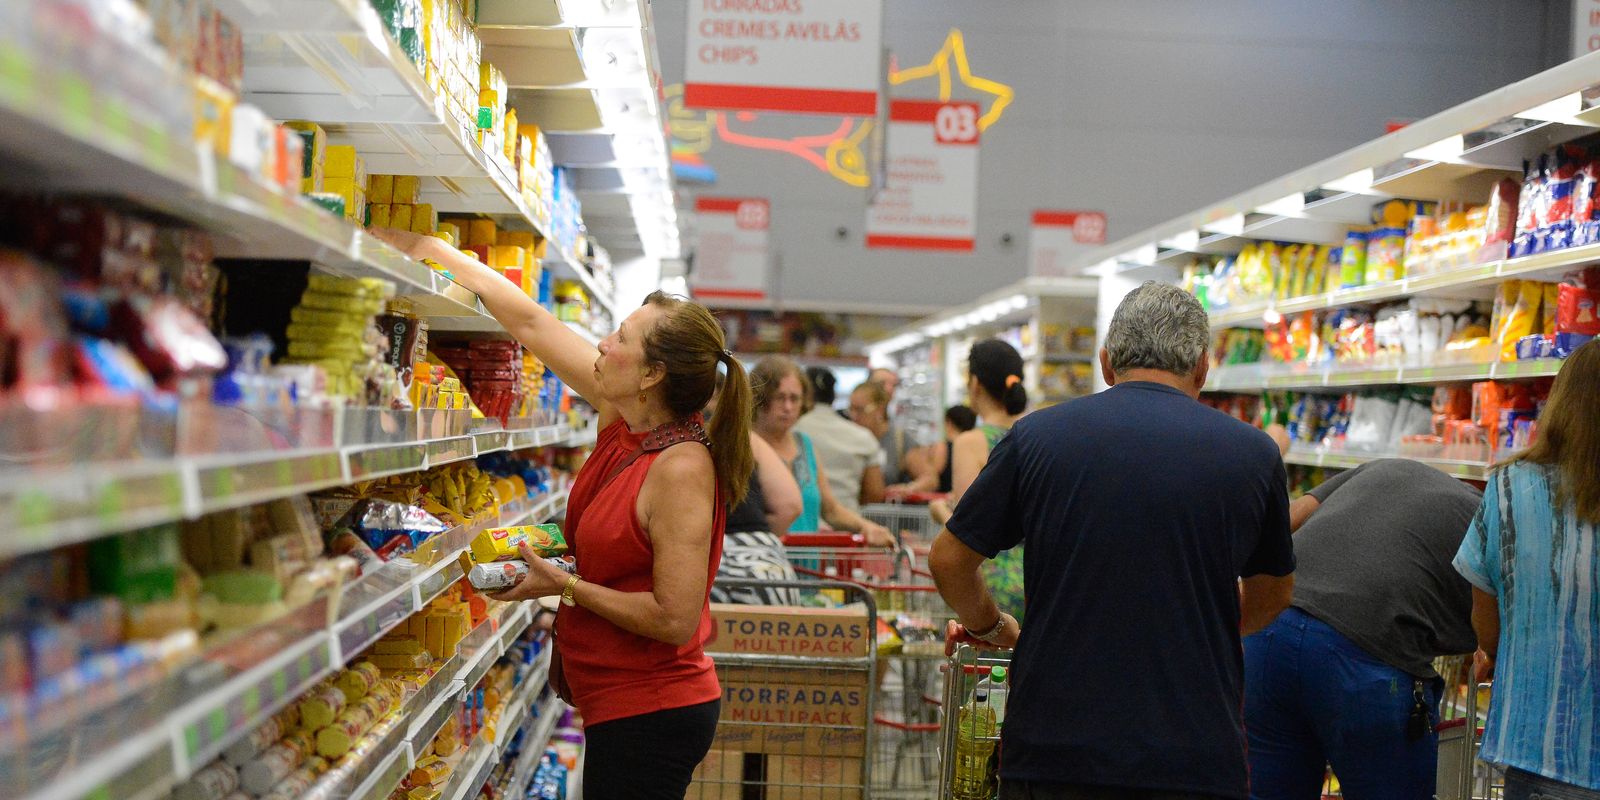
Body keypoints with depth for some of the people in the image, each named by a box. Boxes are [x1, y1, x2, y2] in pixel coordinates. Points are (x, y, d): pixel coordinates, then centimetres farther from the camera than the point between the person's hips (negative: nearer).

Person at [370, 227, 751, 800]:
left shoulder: (681, 469, -23)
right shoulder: (622, 417, 1)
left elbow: (675, 619, -25)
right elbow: (530, 322, 6)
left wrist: (565, 586, -17)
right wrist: (428, 249, 8)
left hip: (650, 715, -9)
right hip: (622, 703, 9)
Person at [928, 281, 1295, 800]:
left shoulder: (1037, 436, -1)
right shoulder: (1253, 453, 2)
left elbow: (949, 560, 7)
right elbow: (1272, 594, 18)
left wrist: (990, 627, 25)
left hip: (1054, 753, 0)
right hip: (1198, 758, 1)